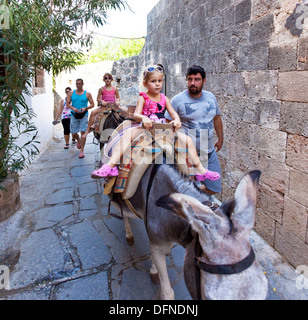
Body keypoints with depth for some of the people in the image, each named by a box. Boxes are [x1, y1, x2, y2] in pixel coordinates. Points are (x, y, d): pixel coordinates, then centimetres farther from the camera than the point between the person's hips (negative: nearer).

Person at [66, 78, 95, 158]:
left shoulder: (87, 93, 3)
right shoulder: (71, 93, 9)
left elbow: (92, 104, 2)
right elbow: (67, 104, 7)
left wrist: (85, 108, -16)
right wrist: (73, 108, -14)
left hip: (84, 115, -2)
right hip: (74, 115, 3)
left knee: (83, 132, -9)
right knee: (73, 134, 6)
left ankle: (81, 151, -4)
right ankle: (78, 140, 42)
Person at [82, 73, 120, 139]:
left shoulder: (115, 89, 8)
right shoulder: (101, 89, 6)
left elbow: (118, 97, 14)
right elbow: (98, 99, 6)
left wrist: (117, 101, -10)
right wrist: (102, 101, -16)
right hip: (104, 106, -1)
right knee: (93, 112, -25)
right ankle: (88, 129, -19)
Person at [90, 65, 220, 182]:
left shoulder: (164, 98, 13)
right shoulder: (143, 98, 2)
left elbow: (173, 113, 7)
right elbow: (136, 114, -9)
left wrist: (176, 120, -17)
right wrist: (143, 118, -33)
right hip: (146, 129, -3)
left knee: (187, 139, -9)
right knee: (129, 133, -32)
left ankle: (199, 170, 3)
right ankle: (111, 166, -37)